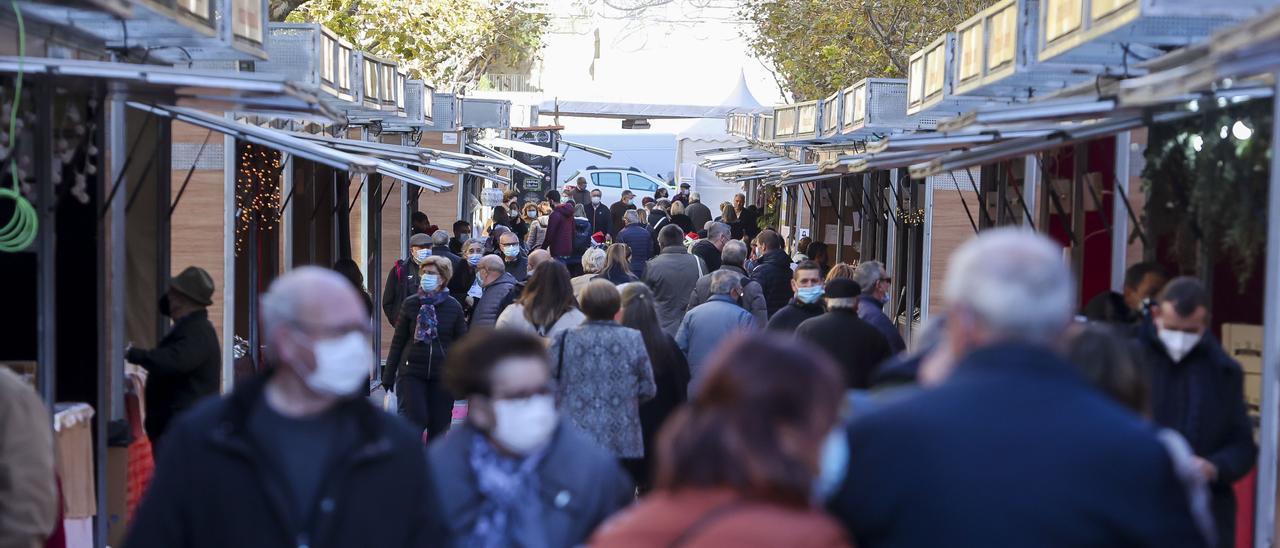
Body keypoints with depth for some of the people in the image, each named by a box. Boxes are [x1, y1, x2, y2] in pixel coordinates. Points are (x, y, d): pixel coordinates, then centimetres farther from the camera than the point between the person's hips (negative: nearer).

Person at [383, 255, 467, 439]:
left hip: (443, 374, 1)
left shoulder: (453, 306, 0)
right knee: (413, 420, -10)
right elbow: (398, 341, 4)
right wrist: (388, 376, 4)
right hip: (411, 372, -1)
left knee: (439, 425, 6)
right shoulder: (410, 304, 0)